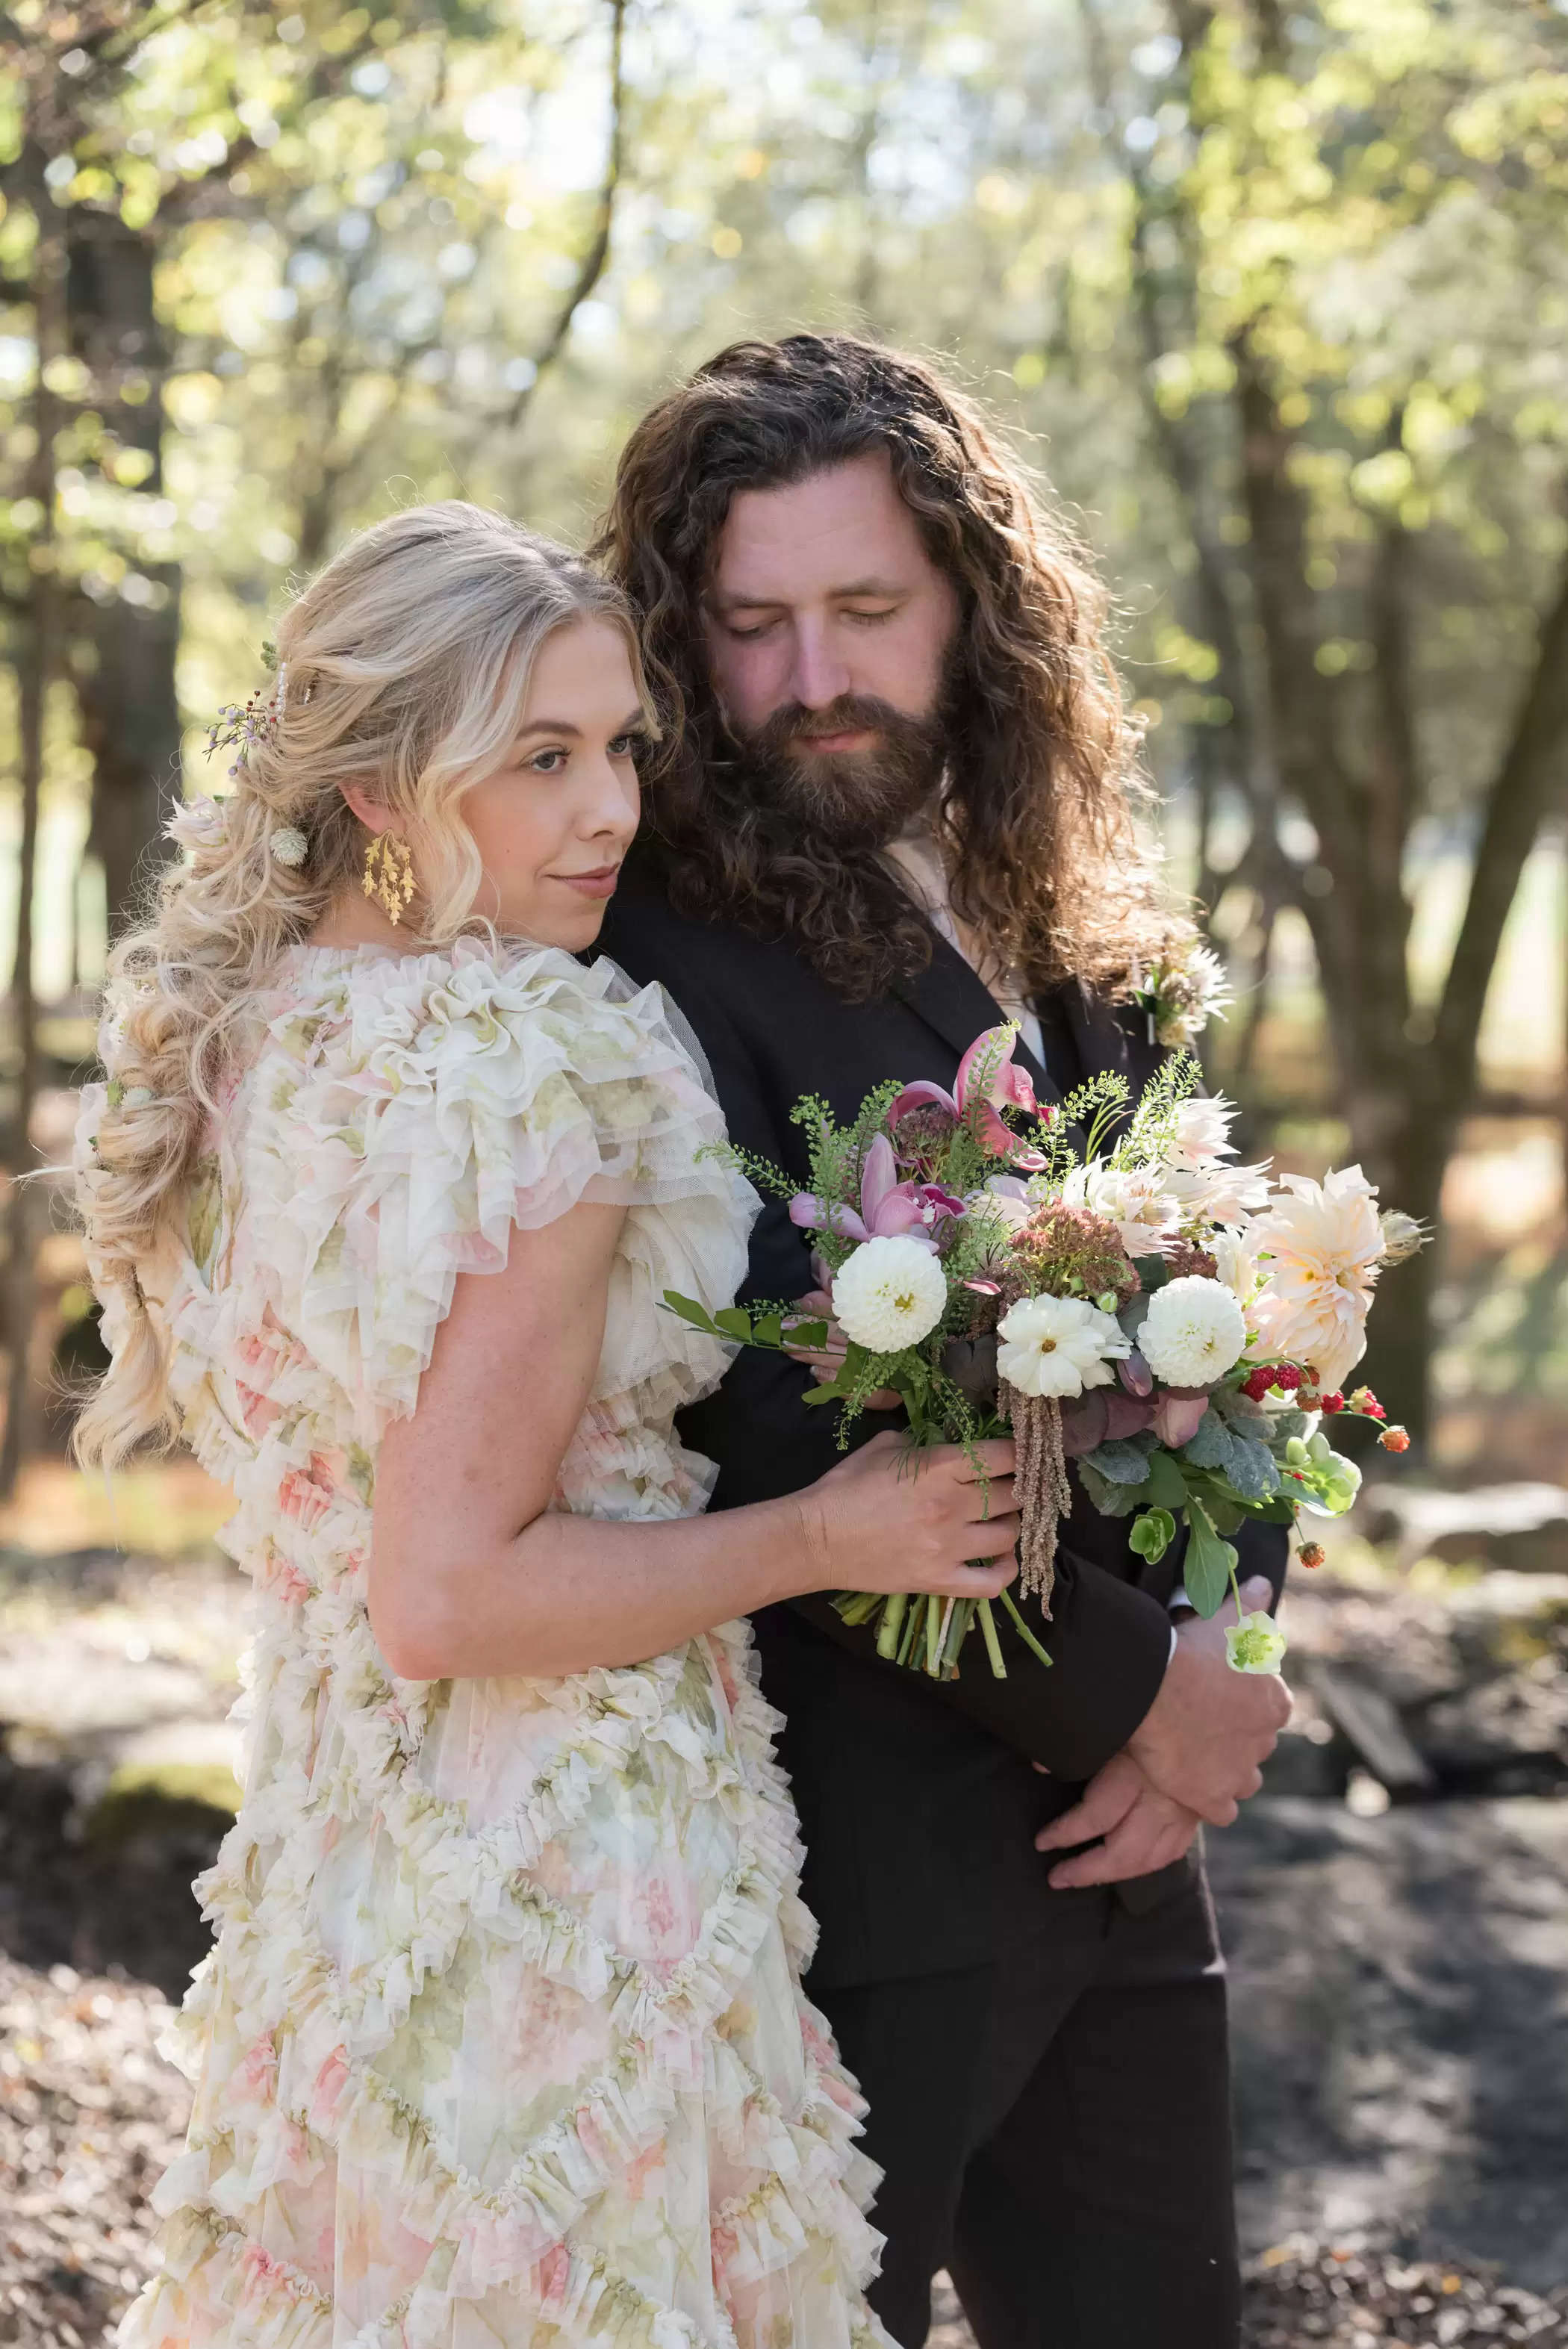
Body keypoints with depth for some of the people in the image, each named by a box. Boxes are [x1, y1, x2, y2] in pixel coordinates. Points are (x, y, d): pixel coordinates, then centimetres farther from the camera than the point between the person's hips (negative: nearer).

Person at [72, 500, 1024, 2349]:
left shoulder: (248, 1031, 6)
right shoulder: (539, 1065, -21)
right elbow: (447, 1597, -23)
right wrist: (827, 1537, -14)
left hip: (336, 1840, 9)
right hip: (566, 1869, -9)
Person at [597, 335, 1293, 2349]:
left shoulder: (1082, 952, 9)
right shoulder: (664, 965, -15)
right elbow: (792, 1453, -22)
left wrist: (1227, 1650, -7)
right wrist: (1138, 1688, -13)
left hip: (1112, 1858, 7)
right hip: (844, 1881, -7)